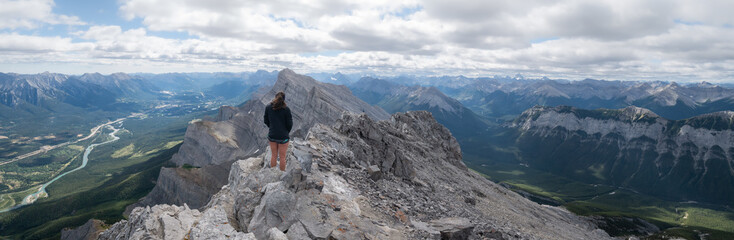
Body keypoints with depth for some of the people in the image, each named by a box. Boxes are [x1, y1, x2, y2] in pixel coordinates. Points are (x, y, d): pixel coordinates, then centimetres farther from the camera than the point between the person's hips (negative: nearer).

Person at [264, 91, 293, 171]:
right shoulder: (286, 109, -17)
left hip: (272, 135, 4)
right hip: (283, 136, -3)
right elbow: (289, 124, -12)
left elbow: (266, 121, 3)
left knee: (274, 156, 19)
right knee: (282, 157, 11)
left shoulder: (268, 107, -6)